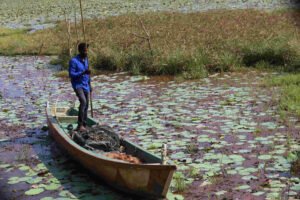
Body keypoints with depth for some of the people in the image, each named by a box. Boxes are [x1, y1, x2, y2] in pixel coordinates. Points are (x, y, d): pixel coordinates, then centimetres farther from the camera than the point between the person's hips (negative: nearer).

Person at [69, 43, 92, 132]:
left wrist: (89, 85, 21)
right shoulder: (73, 61, -12)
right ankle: (80, 125, -23)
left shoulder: (86, 59, 10)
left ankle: (84, 126, 16)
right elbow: (71, 74, -17)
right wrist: (83, 73, -28)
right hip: (77, 85, -7)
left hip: (86, 86, 7)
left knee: (86, 106, 7)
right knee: (83, 101, -27)